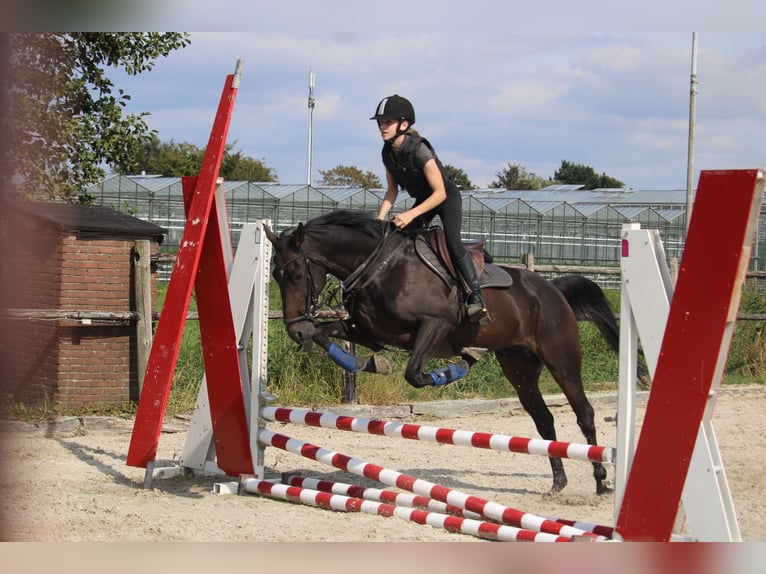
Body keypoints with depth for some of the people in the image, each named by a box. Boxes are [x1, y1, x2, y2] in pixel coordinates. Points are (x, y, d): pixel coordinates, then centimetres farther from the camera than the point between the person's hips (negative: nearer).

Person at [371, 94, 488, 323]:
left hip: (448, 197, -8)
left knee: (453, 242, -25)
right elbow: (392, 190, 3)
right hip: (423, 199, 8)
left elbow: (440, 193, -29)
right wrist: (380, 218, -11)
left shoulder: (419, 151, -30)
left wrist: (411, 215, -35)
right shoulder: (388, 153, -8)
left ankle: (476, 297, -28)